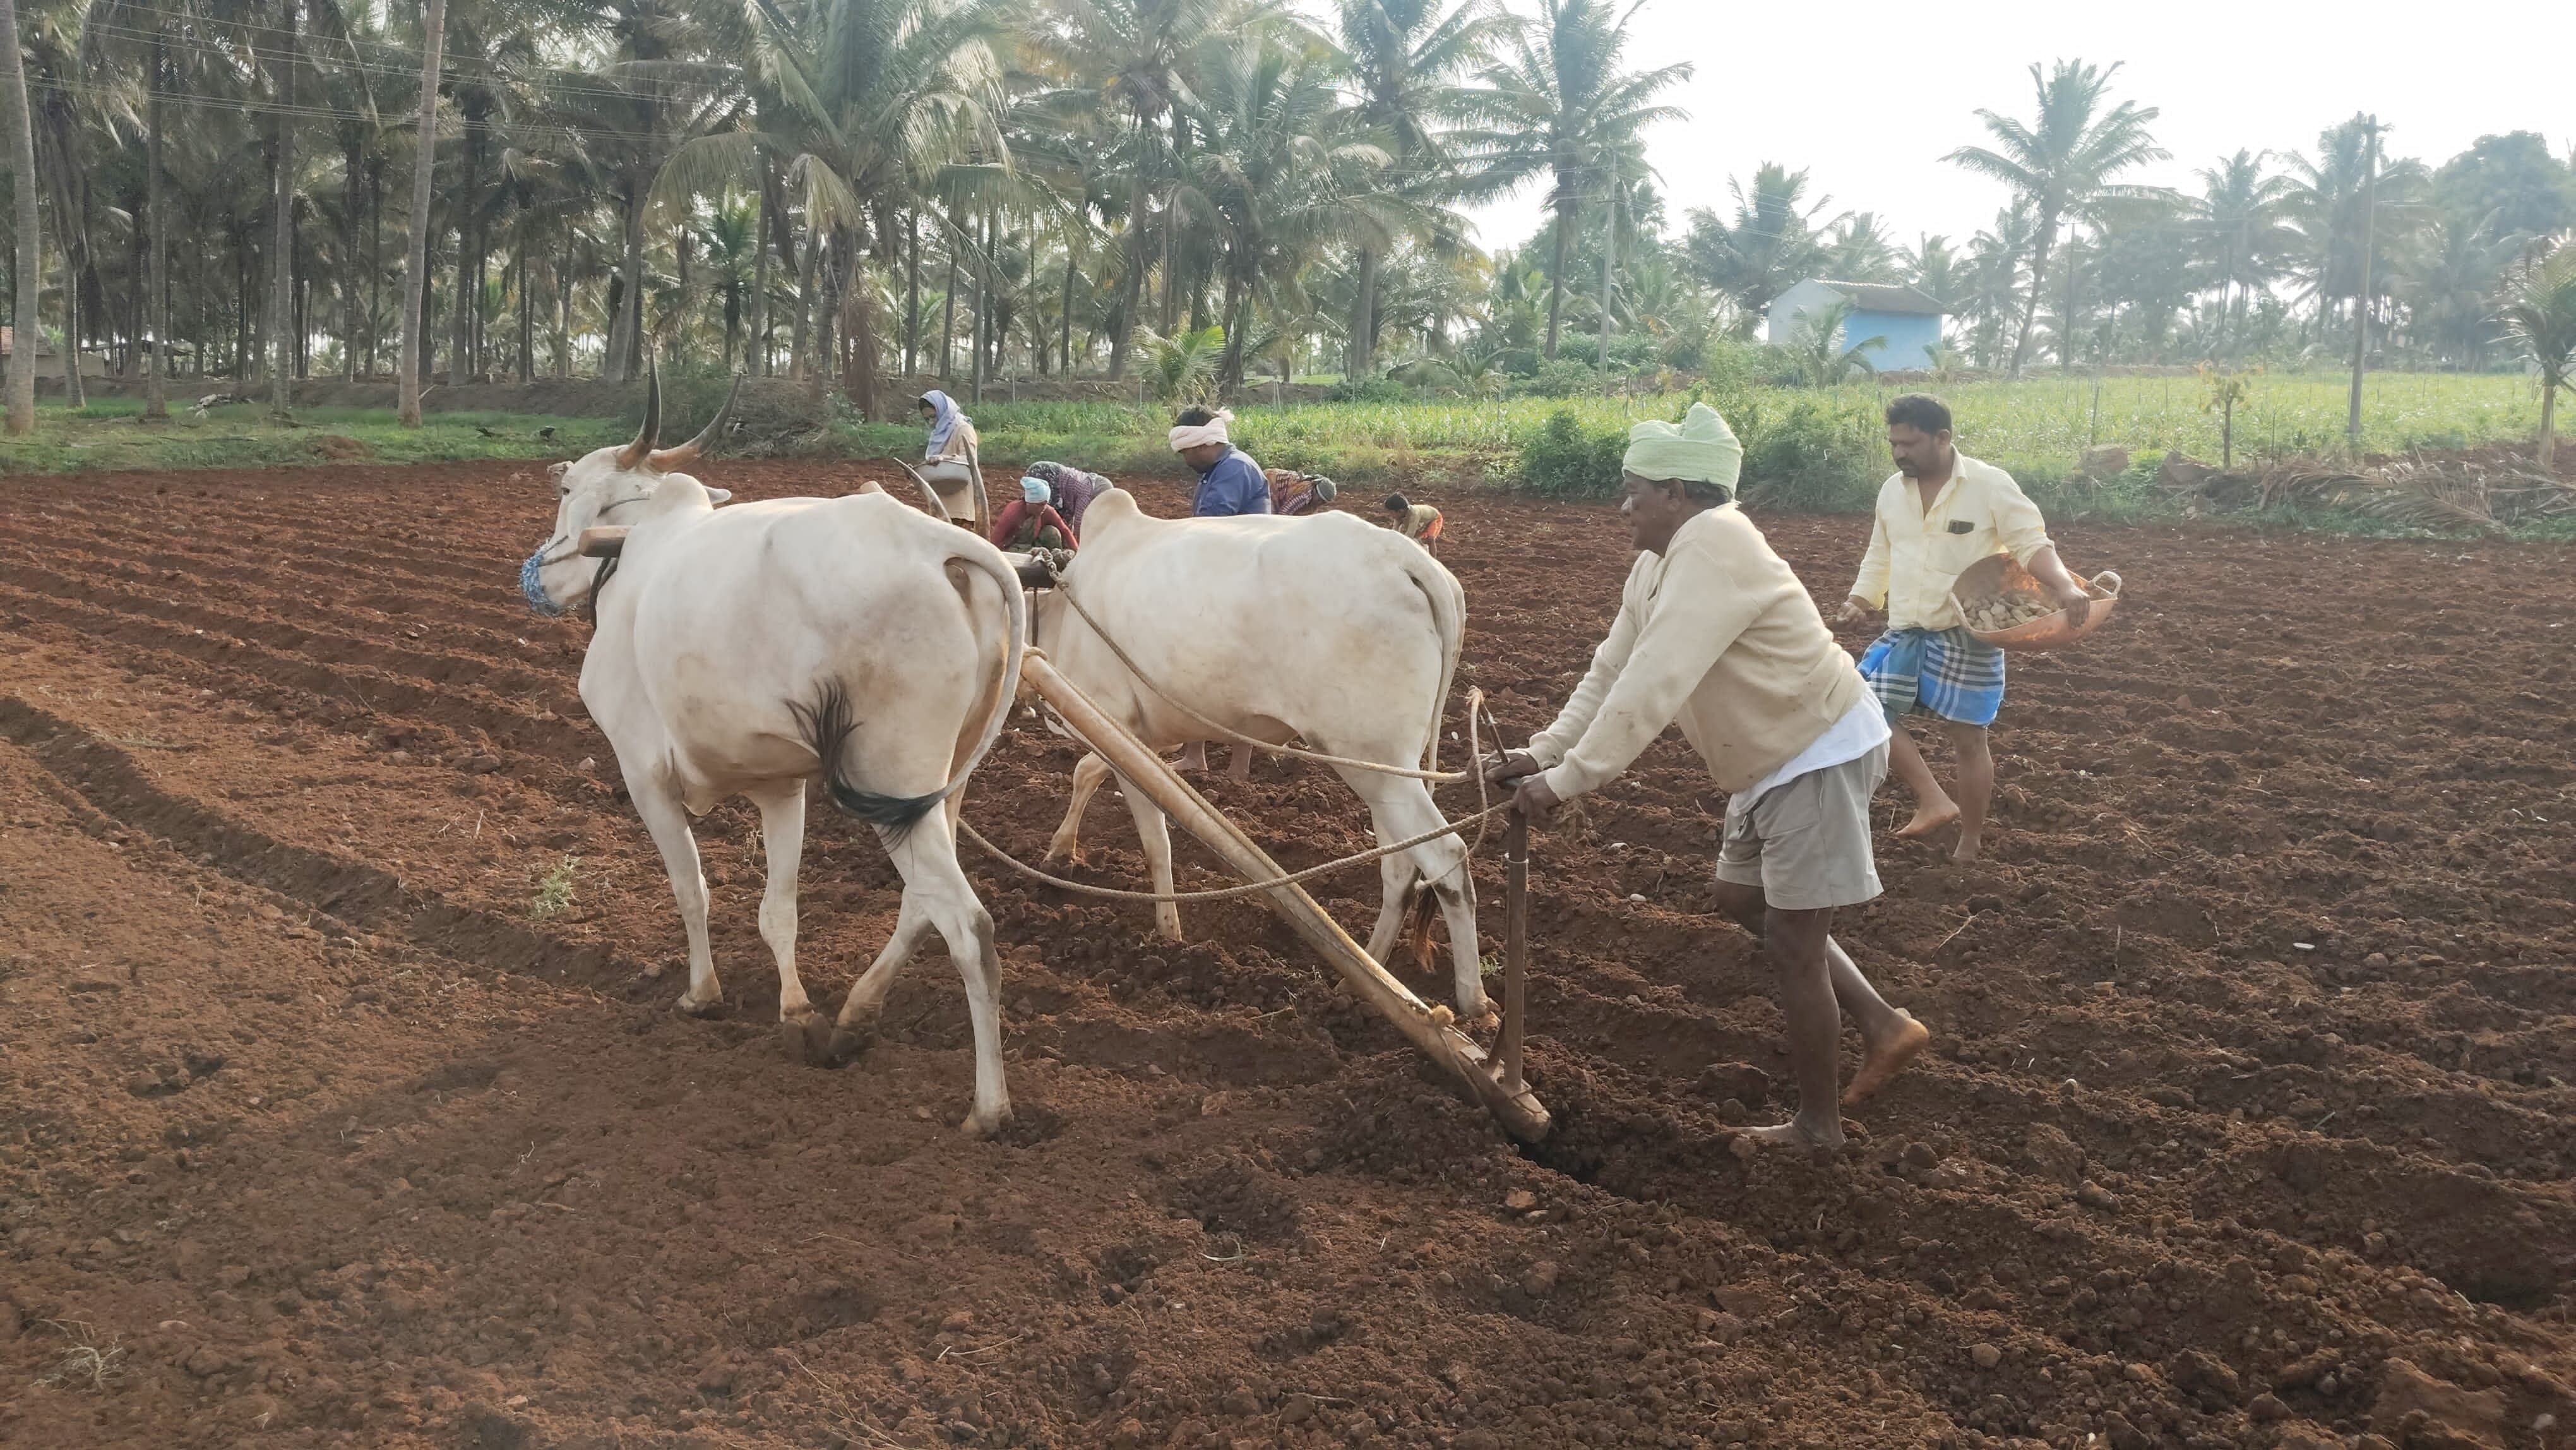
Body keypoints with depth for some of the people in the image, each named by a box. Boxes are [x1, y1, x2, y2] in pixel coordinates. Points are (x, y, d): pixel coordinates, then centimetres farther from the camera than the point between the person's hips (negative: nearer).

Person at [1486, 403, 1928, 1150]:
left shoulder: (1712, 548, -27)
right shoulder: (1661, 561, 5)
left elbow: (1651, 687, -33)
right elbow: (1613, 669, 6)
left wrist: (1567, 780, -31)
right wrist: (1543, 752, -3)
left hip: (1820, 752, -10)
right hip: (1770, 758, 10)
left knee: (1792, 941, -2)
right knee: (1746, 902, 20)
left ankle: (1818, 1126, 14)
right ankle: (1884, 1027, 28)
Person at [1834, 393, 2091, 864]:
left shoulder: (1990, 485, -12)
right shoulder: (1892, 490, 5)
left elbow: (2031, 543, -13)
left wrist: (2064, 586, -30)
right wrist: (1861, 601, 3)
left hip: (1968, 635, -5)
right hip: (1906, 631, 6)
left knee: (1967, 737, 3)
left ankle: (1970, 845, 17)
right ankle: (1935, 802, -1)